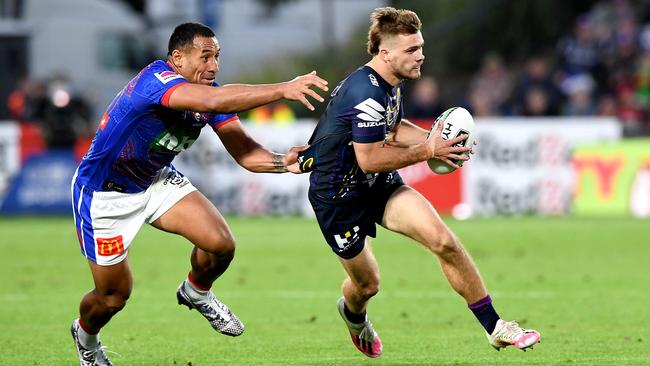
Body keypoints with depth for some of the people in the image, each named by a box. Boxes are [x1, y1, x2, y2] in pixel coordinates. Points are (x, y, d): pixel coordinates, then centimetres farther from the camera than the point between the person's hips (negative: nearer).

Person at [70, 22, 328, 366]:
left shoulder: (211, 92, -10)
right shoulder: (155, 79, -34)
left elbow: (244, 152, -14)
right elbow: (212, 101, -51)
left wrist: (283, 163, -34)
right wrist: (283, 89, -52)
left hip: (157, 181, 7)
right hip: (104, 193, -7)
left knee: (221, 244, -11)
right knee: (114, 295, 2)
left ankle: (196, 293, 23)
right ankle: (85, 335, 37)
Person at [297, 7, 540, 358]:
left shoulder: (390, 83, 0)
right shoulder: (367, 95, -30)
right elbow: (369, 160, -28)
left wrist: (434, 139, 0)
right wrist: (427, 151, -22)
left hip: (379, 185, 8)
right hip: (339, 195, -8)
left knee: (444, 241, -13)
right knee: (367, 283, 9)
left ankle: (495, 328, -8)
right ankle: (354, 315, 50)